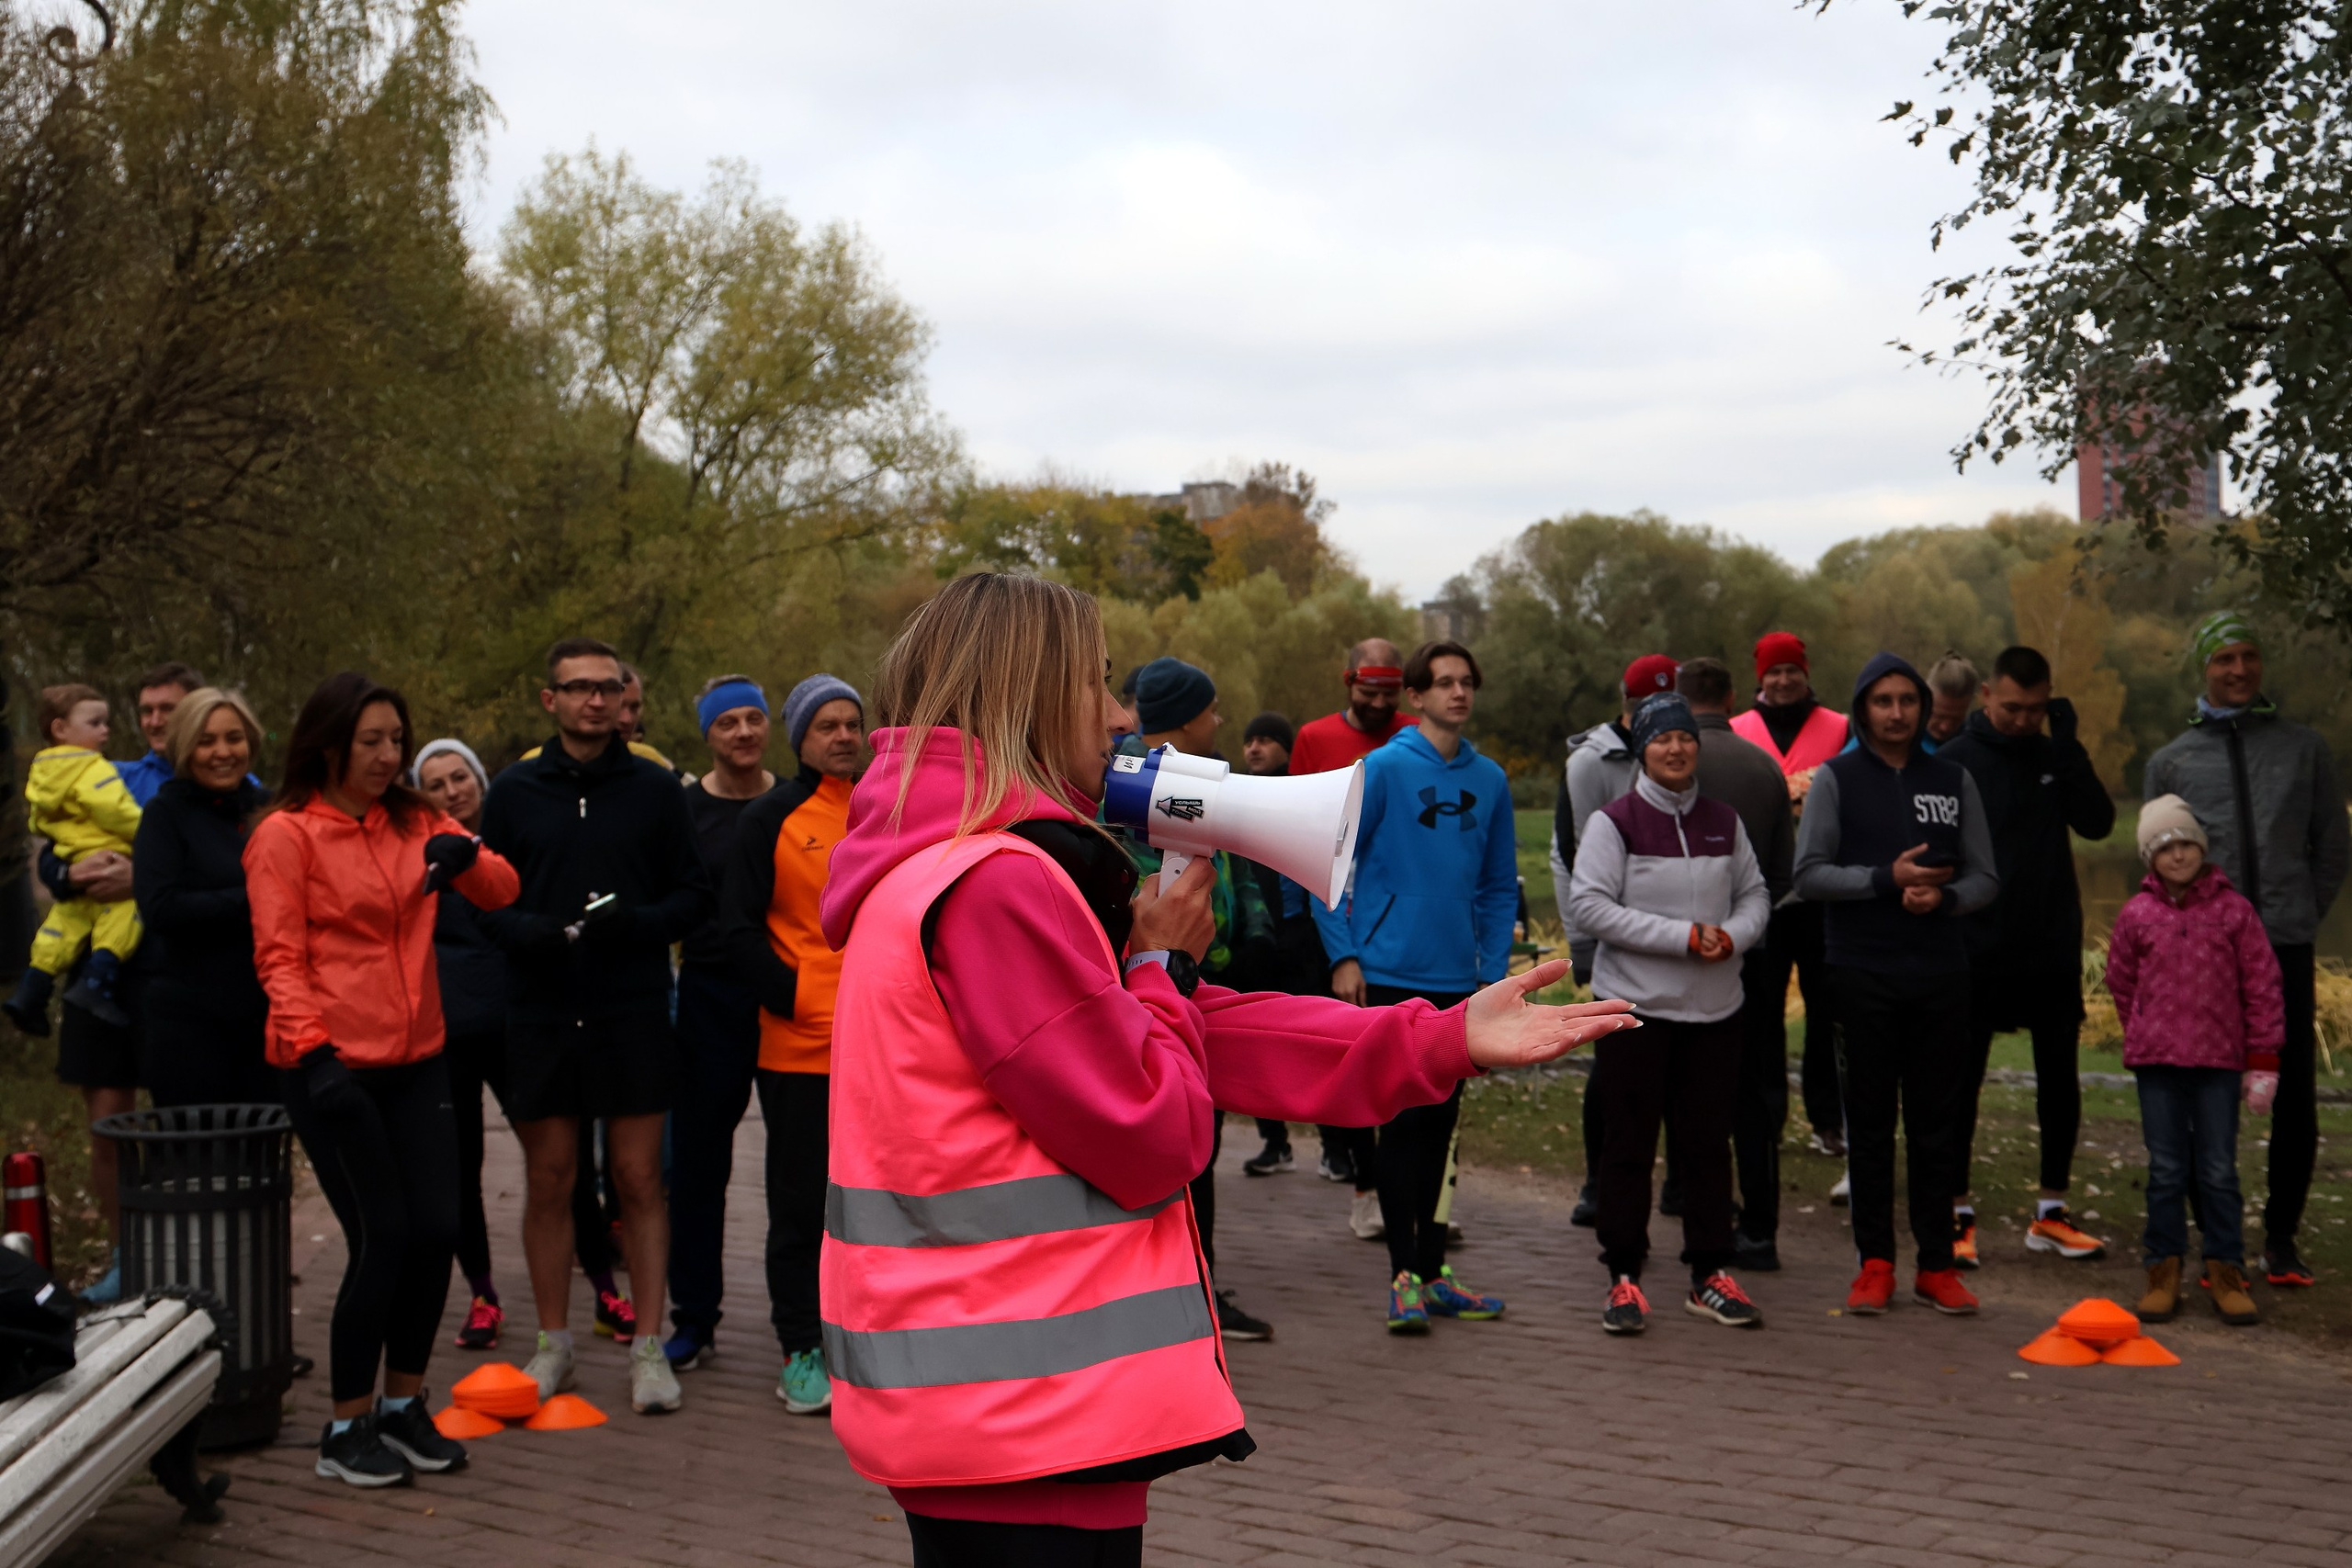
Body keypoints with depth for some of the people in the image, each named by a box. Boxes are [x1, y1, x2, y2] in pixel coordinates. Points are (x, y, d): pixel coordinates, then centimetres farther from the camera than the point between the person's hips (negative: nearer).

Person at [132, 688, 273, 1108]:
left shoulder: (264, 807, 9)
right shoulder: (165, 813, -3)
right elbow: (160, 907, -14)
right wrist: (249, 902, -15)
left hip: (264, 1011, 4)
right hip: (189, 1021, -4)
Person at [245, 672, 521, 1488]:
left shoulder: (414, 822, 12)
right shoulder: (286, 834, -4)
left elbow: (501, 891, 6)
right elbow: (280, 958, -9)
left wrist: (467, 855, -15)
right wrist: (311, 1050, -21)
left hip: (417, 1064, 6)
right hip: (335, 1069, -5)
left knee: (436, 1231, 3)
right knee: (381, 1239, -6)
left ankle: (403, 1405, 23)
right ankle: (346, 1429, 10)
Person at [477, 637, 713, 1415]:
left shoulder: (655, 789, 5)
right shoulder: (514, 792, 8)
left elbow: (694, 896, 5)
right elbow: (483, 896, 9)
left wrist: (637, 922, -15)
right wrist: (526, 930, -13)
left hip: (634, 1013, -1)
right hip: (541, 1015, 1)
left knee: (639, 1179, 1)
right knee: (548, 1181, 6)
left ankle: (648, 1348, 8)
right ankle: (553, 1345, 19)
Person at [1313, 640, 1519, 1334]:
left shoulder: (1490, 780, 8)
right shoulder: (1384, 769, -7)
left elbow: (1499, 887, 13)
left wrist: (1493, 970, 5)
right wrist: (1344, 956, -11)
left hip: (1458, 982, 5)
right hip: (1390, 976, -5)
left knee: (1438, 1126, 12)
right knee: (1403, 1123, -2)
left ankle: (1431, 1271, 21)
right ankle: (1405, 1274, 4)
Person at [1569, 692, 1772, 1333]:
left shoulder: (1724, 822, 10)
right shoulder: (1613, 822, -5)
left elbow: (1755, 895, 15)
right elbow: (1590, 905, -12)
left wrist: (1732, 934, -8)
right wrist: (1682, 937, -17)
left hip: (1715, 1009, 4)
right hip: (1634, 1006, -4)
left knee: (1709, 1141, 8)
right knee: (1629, 1145, 1)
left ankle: (1711, 1274, 18)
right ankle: (1624, 1277, 9)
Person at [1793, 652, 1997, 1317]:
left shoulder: (1953, 780, 11)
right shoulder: (1837, 779, 4)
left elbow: (1984, 877, 10)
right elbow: (1808, 874, -3)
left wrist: (1943, 895, -11)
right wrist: (1887, 877, -14)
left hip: (1940, 972, 2)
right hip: (1862, 973, -2)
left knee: (1936, 1119, 4)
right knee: (1870, 1119, 2)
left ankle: (1936, 1263, 11)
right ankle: (1875, 1263, 9)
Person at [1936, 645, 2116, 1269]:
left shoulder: (2055, 756, 7)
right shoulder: (1953, 762, -4)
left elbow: (2098, 822, -7)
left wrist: (2068, 747, -13)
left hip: (2053, 950, 4)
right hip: (1977, 953, -4)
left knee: (2060, 1077, 8)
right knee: (1961, 1081, 2)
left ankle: (2051, 1213, 19)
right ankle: (1959, 1212, 12)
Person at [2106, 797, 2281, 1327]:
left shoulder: (2233, 910, -2)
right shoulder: (2136, 914, 1)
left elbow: (2262, 988, 1)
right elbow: (2121, 983, 15)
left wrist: (2263, 1060, -1)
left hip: (2219, 1062, -1)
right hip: (2156, 1063, 1)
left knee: (2219, 1172, 3)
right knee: (2166, 1171, 6)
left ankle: (2226, 1272, 11)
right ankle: (2163, 1271, 12)